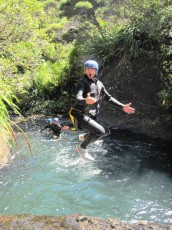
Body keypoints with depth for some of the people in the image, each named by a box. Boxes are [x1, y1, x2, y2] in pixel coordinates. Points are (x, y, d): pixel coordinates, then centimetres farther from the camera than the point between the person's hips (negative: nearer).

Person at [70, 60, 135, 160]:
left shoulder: (99, 84, 9)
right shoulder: (82, 82, -13)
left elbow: (108, 97, 18)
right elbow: (78, 98, -29)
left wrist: (122, 106, 13)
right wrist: (86, 100, -53)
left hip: (92, 116, 8)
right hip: (81, 115, -8)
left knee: (106, 131, 18)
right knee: (100, 131, -23)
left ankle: (85, 137, 38)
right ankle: (82, 148, -4)